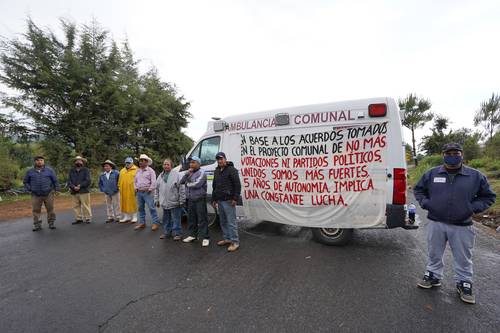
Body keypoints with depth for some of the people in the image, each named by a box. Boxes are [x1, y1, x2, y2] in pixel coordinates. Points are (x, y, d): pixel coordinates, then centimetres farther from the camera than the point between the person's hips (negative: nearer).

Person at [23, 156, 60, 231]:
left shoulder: (49, 170, 4)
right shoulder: (30, 172, 8)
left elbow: (55, 181, 7)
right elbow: (25, 182, 17)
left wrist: (57, 189, 1)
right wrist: (28, 189, 3)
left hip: (48, 194, -1)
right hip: (35, 195, 1)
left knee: (50, 209, 3)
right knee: (36, 210, 2)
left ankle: (51, 224, 12)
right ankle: (37, 225, 12)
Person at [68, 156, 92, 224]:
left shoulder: (85, 170, 2)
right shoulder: (71, 170, 12)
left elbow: (88, 181, -7)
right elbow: (69, 181, 6)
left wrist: (80, 186, -14)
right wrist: (73, 187, -10)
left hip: (84, 191, -4)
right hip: (74, 192, 4)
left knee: (85, 206, -2)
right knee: (76, 206, 8)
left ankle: (87, 218, 6)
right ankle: (78, 219, 16)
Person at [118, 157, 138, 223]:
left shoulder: (136, 170, -3)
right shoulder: (122, 171, 15)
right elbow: (119, 180, 18)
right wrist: (119, 187, 11)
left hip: (132, 190, -5)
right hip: (124, 190, 6)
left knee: (133, 203, 1)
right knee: (125, 204, 9)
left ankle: (134, 217, 11)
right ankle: (126, 217, 20)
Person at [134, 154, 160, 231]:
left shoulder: (150, 170, -4)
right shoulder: (138, 171, 16)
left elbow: (153, 182, -9)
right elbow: (135, 181, 22)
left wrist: (150, 190, -11)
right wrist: (136, 188, 8)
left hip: (147, 192, -7)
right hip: (139, 192, 7)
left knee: (152, 208, -7)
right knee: (141, 208, 12)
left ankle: (155, 223, -1)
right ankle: (142, 223, 22)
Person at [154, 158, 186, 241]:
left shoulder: (176, 174, -9)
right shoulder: (160, 176, 11)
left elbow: (181, 188, -11)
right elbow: (157, 189, 17)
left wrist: (182, 200, -13)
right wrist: (157, 200, 15)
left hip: (174, 203, -6)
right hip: (164, 203, 6)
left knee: (176, 219, 2)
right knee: (166, 219, 18)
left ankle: (177, 233, 13)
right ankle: (166, 232, 31)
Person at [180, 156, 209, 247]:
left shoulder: (201, 173, -9)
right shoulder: (189, 173, 15)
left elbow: (197, 184, -21)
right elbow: (181, 182, 7)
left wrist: (188, 184, -3)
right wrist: (187, 174, -7)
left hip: (200, 199, -8)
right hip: (190, 199, 8)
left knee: (202, 219, -4)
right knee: (191, 218, 16)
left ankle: (205, 237, 2)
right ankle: (192, 235, 30)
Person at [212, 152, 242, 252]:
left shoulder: (231, 170, -10)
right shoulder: (216, 171, 17)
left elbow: (237, 185, -14)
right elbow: (214, 186, 24)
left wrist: (235, 198, -18)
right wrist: (214, 199, 21)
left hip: (228, 201, -8)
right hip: (219, 201, 9)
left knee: (231, 222, -5)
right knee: (223, 221, 16)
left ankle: (235, 242, 2)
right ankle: (227, 238, 29)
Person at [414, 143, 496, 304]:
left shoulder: (476, 176, -1)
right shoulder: (431, 174, -1)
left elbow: (488, 196, 8)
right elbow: (418, 189, 11)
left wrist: (473, 207, -5)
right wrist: (425, 203, -3)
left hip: (462, 226, 0)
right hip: (436, 223, 1)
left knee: (463, 258, 13)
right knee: (434, 253, 14)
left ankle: (464, 284, 31)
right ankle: (433, 276, 31)